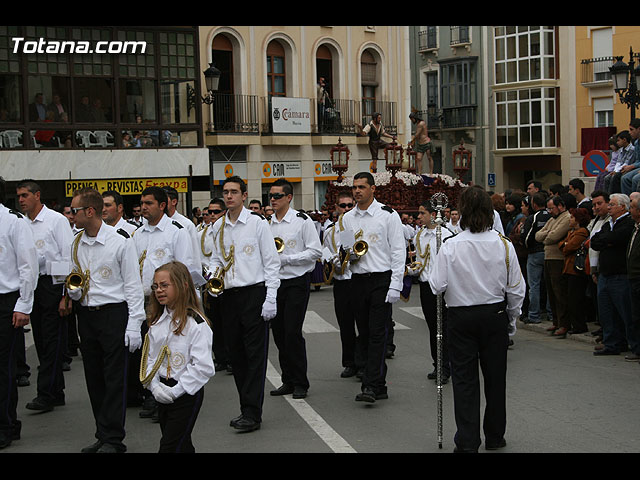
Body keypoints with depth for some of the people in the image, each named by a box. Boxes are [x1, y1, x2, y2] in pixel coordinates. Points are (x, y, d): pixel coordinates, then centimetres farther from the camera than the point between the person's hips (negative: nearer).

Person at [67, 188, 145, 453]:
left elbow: (132, 285, -8)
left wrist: (134, 325, -13)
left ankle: (113, 439, 3)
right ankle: (102, 435, 20)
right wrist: (73, 292, -4)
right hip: (86, 314, 6)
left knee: (114, 378, -3)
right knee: (94, 378, 10)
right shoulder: (75, 244, 9)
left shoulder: (120, 240, -9)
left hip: (114, 312, -6)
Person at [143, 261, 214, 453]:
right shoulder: (156, 322, 8)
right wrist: (155, 386, -6)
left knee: (170, 446, -7)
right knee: (181, 445, 16)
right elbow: (150, 357, 9)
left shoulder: (196, 323, -15)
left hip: (187, 393, -7)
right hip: (162, 392, 7)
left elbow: (203, 367, -20)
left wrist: (176, 390, -19)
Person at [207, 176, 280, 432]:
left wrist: (270, 298, -11)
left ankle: (252, 413, -3)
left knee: (255, 353, -5)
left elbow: (272, 262, -5)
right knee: (236, 352, 9)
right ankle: (246, 408, 19)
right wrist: (213, 276, -1)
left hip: (254, 293, -6)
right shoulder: (218, 226, 11)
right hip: (229, 295, 6)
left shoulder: (257, 222, -5)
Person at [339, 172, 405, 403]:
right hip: (358, 280, 6)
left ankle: (371, 386, -13)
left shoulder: (388, 215, -3)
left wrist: (395, 286, -12)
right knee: (364, 334, 8)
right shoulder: (347, 218, 11)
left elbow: (398, 251, -6)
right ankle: (379, 386, 16)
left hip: (381, 280, -5)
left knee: (378, 332, -11)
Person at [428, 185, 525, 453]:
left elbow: (438, 286, -12)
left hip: (461, 318, -2)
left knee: (464, 379, 5)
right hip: (495, 315, 2)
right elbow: (516, 289, 0)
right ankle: (494, 436, 26)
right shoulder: (503, 245, -6)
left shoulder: (451, 246, -14)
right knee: (495, 375, 14)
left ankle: (467, 441, 4)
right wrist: (511, 320, 13)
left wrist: (431, 277, 10)